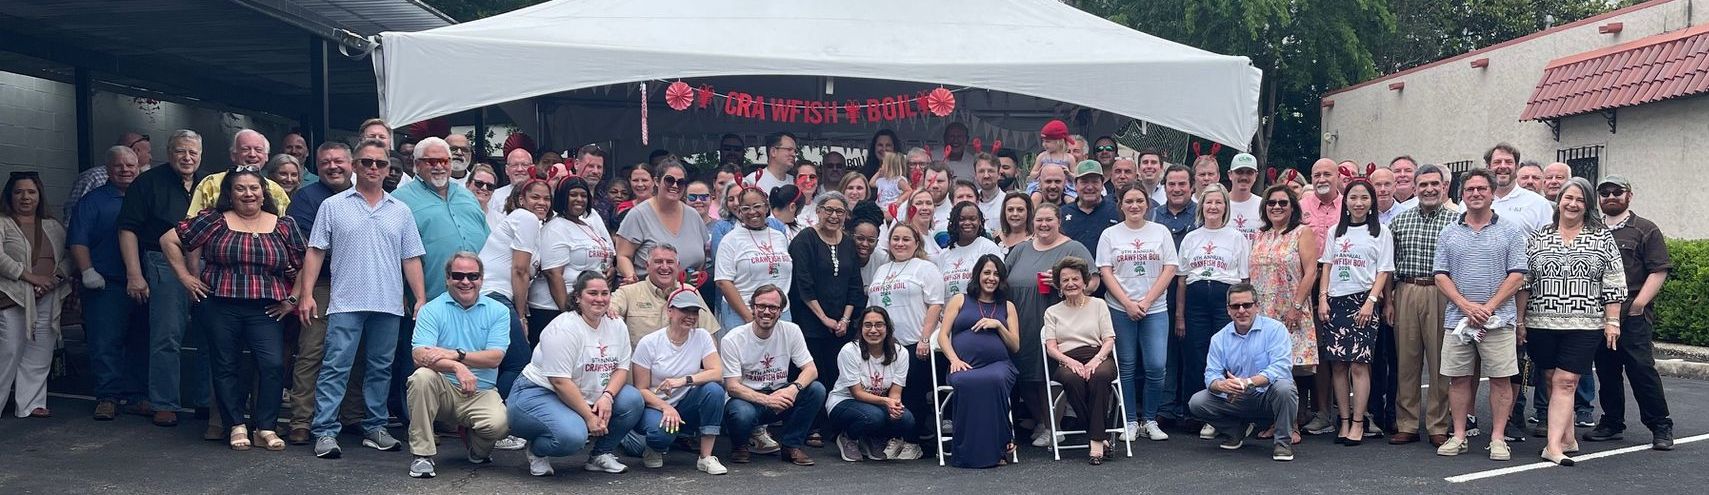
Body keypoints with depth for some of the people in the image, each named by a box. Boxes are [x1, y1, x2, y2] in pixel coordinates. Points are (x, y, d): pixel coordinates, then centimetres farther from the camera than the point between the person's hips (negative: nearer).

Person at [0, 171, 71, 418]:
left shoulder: (53, 227, 16)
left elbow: (69, 256, 12)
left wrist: (56, 277, -7)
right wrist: (31, 277, -17)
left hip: (47, 301, 5)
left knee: (39, 356, 5)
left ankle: (31, 404, 12)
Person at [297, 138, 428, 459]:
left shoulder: (401, 211, 12)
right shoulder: (333, 206, 6)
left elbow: (411, 259, 12)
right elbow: (315, 252, 3)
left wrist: (421, 299, 4)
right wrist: (306, 294, -5)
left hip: (388, 305, 3)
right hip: (346, 303, -3)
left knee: (380, 368, 9)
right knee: (335, 367, -5)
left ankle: (375, 427, 18)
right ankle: (325, 432, -4)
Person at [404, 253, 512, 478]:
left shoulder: (498, 311, 5)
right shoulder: (431, 310, 1)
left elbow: (495, 357, -8)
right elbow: (419, 355, -14)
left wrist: (455, 354, -22)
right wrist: (457, 368, -31)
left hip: (481, 392, 0)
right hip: (443, 390, 0)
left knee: (499, 423, -29)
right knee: (422, 376, -33)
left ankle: (475, 445, 12)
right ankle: (422, 454, -20)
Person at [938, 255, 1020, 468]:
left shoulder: (1007, 306, 26)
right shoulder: (960, 300, 21)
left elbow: (1015, 346, 19)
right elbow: (942, 336, 11)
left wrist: (998, 325, 2)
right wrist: (954, 359, -7)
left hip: (998, 363, 1)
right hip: (964, 365, -1)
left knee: (995, 380, -39)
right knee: (966, 383, -39)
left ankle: (996, 450, -28)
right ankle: (966, 452, -28)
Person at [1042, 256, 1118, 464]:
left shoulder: (1098, 305, 19)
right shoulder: (1052, 312, 20)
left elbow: (1109, 340, 9)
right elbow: (1050, 347, 8)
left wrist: (1096, 359, -12)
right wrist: (1069, 361, -13)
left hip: (1097, 358, 0)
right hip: (1068, 362, 0)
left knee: (1099, 376, -38)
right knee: (1072, 379, -37)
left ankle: (1096, 440, -35)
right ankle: (1102, 436, -30)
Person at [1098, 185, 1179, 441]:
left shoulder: (1161, 232, 8)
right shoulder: (1110, 234, 6)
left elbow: (1170, 269, 2)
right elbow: (1105, 273, 0)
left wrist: (1146, 301, -8)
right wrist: (1128, 304, -10)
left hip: (1155, 309, 0)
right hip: (1120, 309, 0)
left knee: (1156, 366, -7)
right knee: (1126, 367, 3)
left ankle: (1149, 420, 7)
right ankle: (1130, 421, 11)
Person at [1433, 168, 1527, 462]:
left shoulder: (1511, 230, 3)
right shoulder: (1449, 233, 10)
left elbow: (1517, 275, -3)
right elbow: (1441, 276, 4)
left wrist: (1488, 307, -12)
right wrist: (1466, 305, -10)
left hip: (1499, 319, -2)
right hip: (1457, 317, 2)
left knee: (1500, 379, 0)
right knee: (1459, 378, 5)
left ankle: (1498, 439, 6)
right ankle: (1459, 437, 13)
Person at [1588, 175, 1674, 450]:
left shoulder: (1646, 230, 3)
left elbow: (1659, 271, -4)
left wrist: (1638, 304, -11)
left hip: (1632, 317, -4)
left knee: (1641, 369, -7)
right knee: (1606, 371, 9)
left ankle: (1660, 426, 1)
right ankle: (1612, 422, 19)